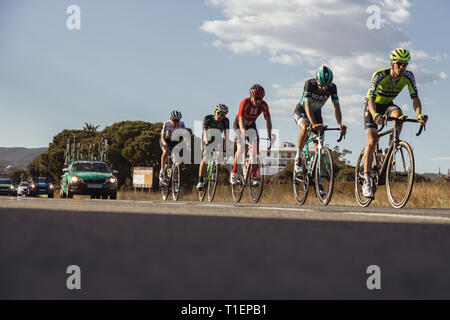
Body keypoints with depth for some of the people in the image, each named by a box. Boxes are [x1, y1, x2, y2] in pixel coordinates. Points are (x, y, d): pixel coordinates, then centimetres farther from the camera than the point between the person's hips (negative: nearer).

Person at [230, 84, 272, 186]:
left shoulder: (264, 105, -21)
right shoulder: (245, 103, -32)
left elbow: (268, 120, -20)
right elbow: (241, 119, -42)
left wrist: (269, 135, -32)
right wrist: (243, 131, -60)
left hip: (251, 125, 4)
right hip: (239, 125, -4)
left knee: (255, 149, -12)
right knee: (241, 147, -23)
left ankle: (253, 176, -10)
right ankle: (234, 173, -14)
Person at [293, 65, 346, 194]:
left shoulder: (332, 87, -23)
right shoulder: (309, 83, -32)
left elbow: (336, 107, -27)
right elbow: (308, 106, -40)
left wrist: (339, 123, -46)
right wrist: (313, 124, -55)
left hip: (316, 113, 4)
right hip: (301, 111, -4)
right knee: (305, 128, -38)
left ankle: (318, 180, 4)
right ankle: (298, 158, -18)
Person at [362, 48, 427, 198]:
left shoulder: (408, 76, -19)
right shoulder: (380, 75, -30)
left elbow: (415, 97, -24)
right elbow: (371, 98, -37)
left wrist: (419, 114, -44)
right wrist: (375, 115, -57)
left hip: (388, 105, 3)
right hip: (373, 106, -3)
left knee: (398, 114, -33)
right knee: (372, 142, -15)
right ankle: (367, 181, -10)